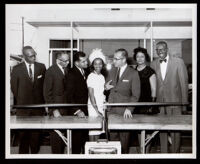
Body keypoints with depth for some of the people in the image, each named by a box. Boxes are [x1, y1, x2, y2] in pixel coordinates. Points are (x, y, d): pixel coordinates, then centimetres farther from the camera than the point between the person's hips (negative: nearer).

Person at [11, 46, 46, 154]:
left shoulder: (41, 67, 3)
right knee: (23, 133, 5)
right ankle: (23, 153, 18)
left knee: (36, 132, 5)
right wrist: (20, 100, 8)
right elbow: (14, 87, 6)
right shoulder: (17, 69, -2)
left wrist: (41, 99, 8)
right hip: (23, 105, -1)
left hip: (38, 105, 1)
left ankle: (35, 152, 19)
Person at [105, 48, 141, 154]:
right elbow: (107, 86, 24)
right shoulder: (112, 71, 11)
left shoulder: (133, 74, -5)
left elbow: (135, 94, -5)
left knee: (124, 136, 4)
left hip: (124, 111, -4)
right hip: (111, 109, 4)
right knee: (112, 135, 5)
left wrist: (129, 109, -14)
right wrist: (106, 87, 0)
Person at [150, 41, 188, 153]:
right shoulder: (153, 64, 7)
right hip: (159, 103, 3)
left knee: (175, 131, 1)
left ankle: (175, 153, 15)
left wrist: (184, 104, -5)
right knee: (162, 130, 10)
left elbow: (184, 83, -2)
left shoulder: (178, 62, -2)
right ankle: (163, 153, 22)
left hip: (174, 102, -3)